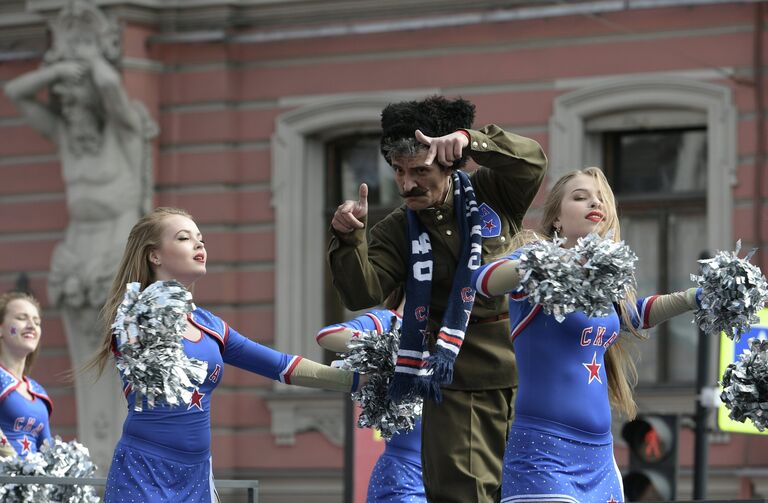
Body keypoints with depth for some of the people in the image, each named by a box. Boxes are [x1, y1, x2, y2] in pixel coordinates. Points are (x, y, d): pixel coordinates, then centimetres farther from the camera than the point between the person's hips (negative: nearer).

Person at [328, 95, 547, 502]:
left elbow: (531, 161, -15)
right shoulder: (397, 232, 4)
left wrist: (469, 141, -30)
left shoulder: (489, 194, 3)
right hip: (458, 384, 0)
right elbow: (362, 293, -8)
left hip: (523, 374, 0)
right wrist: (348, 239, -25)